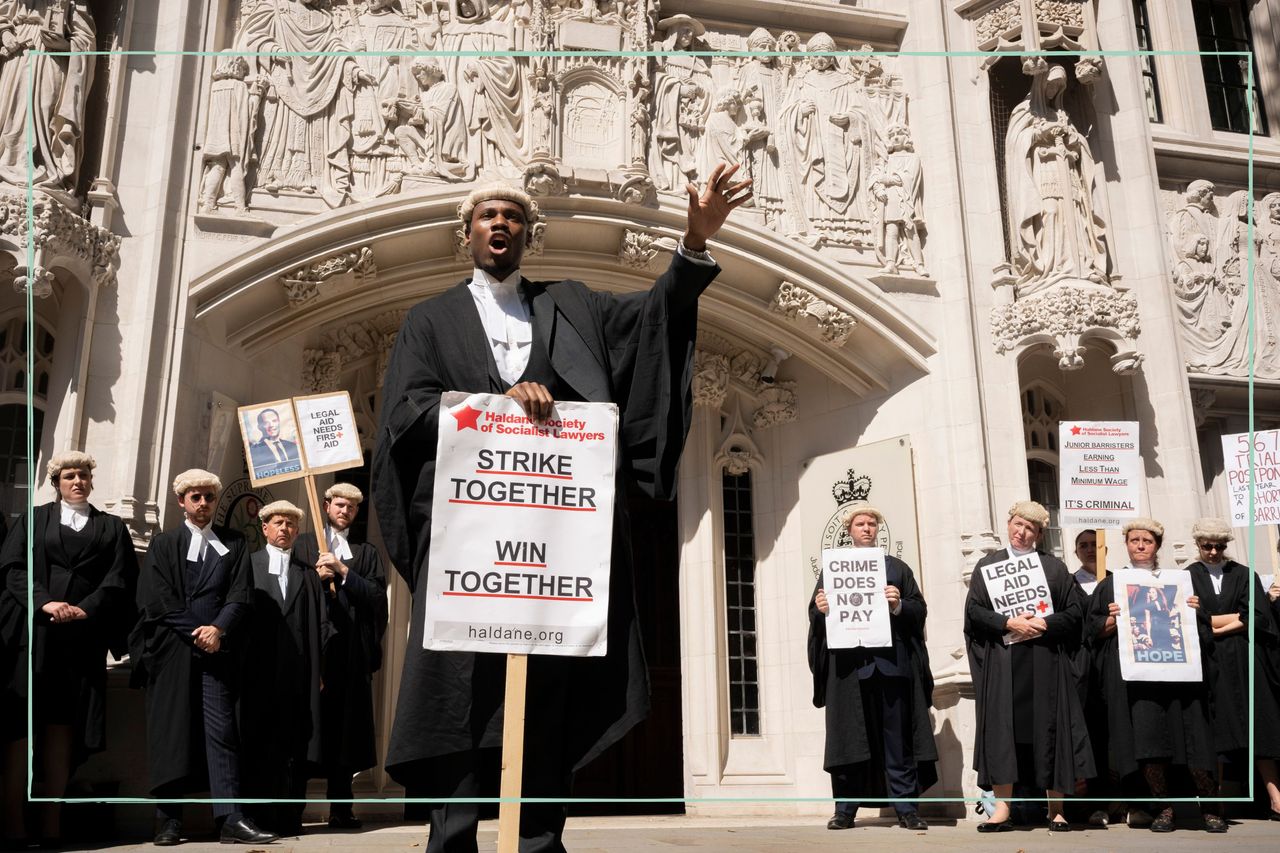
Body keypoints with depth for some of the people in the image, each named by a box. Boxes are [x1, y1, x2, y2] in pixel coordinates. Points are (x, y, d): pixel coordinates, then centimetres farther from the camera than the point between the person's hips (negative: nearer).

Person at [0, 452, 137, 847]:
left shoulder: (112, 528, 17)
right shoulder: (33, 520, 15)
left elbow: (119, 579, 6)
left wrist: (85, 609, -10)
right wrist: (45, 602, -13)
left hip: (83, 635, 1)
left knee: (62, 725, -1)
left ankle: (51, 824, -1)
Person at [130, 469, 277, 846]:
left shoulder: (234, 544, 14)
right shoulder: (164, 544, 11)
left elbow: (240, 594, 4)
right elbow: (156, 599, 0)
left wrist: (218, 629, -12)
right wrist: (197, 633, -8)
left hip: (216, 650, 0)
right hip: (171, 651, 0)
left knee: (221, 729, -7)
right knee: (171, 732, 0)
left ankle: (230, 819, -12)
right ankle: (169, 820, 5)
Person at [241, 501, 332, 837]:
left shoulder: (308, 573, 17)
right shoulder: (247, 565, 8)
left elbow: (321, 623, 12)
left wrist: (320, 669, 3)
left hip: (299, 674, 2)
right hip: (259, 672, -2)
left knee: (295, 747, 1)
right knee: (259, 746, 0)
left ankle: (289, 817, 6)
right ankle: (259, 818, 5)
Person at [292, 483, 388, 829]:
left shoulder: (366, 553, 17)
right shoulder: (304, 545, 16)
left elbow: (377, 595, 3)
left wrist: (343, 571, -5)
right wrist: (316, 577, -8)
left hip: (350, 649, 1)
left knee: (345, 725, -1)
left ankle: (340, 807, 4)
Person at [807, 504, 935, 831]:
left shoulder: (897, 568, 15)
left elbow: (920, 609, 7)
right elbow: (815, 615, 9)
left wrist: (899, 605, -13)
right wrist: (820, 609, -13)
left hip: (891, 660, 0)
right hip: (848, 663, 0)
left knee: (897, 737, 0)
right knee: (847, 736, 0)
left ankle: (905, 807, 6)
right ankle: (845, 809, 5)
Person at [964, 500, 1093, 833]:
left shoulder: (1053, 566, 10)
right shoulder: (987, 565, 10)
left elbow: (1075, 610, 5)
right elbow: (974, 609, 1)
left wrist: (1044, 624, -11)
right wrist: (1008, 623, -14)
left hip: (1045, 660, 0)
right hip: (1001, 660, 0)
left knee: (1049, 730, 1)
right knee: (1002, 729, -3)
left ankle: (1055, 809, 9)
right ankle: (1002, 808, 0)